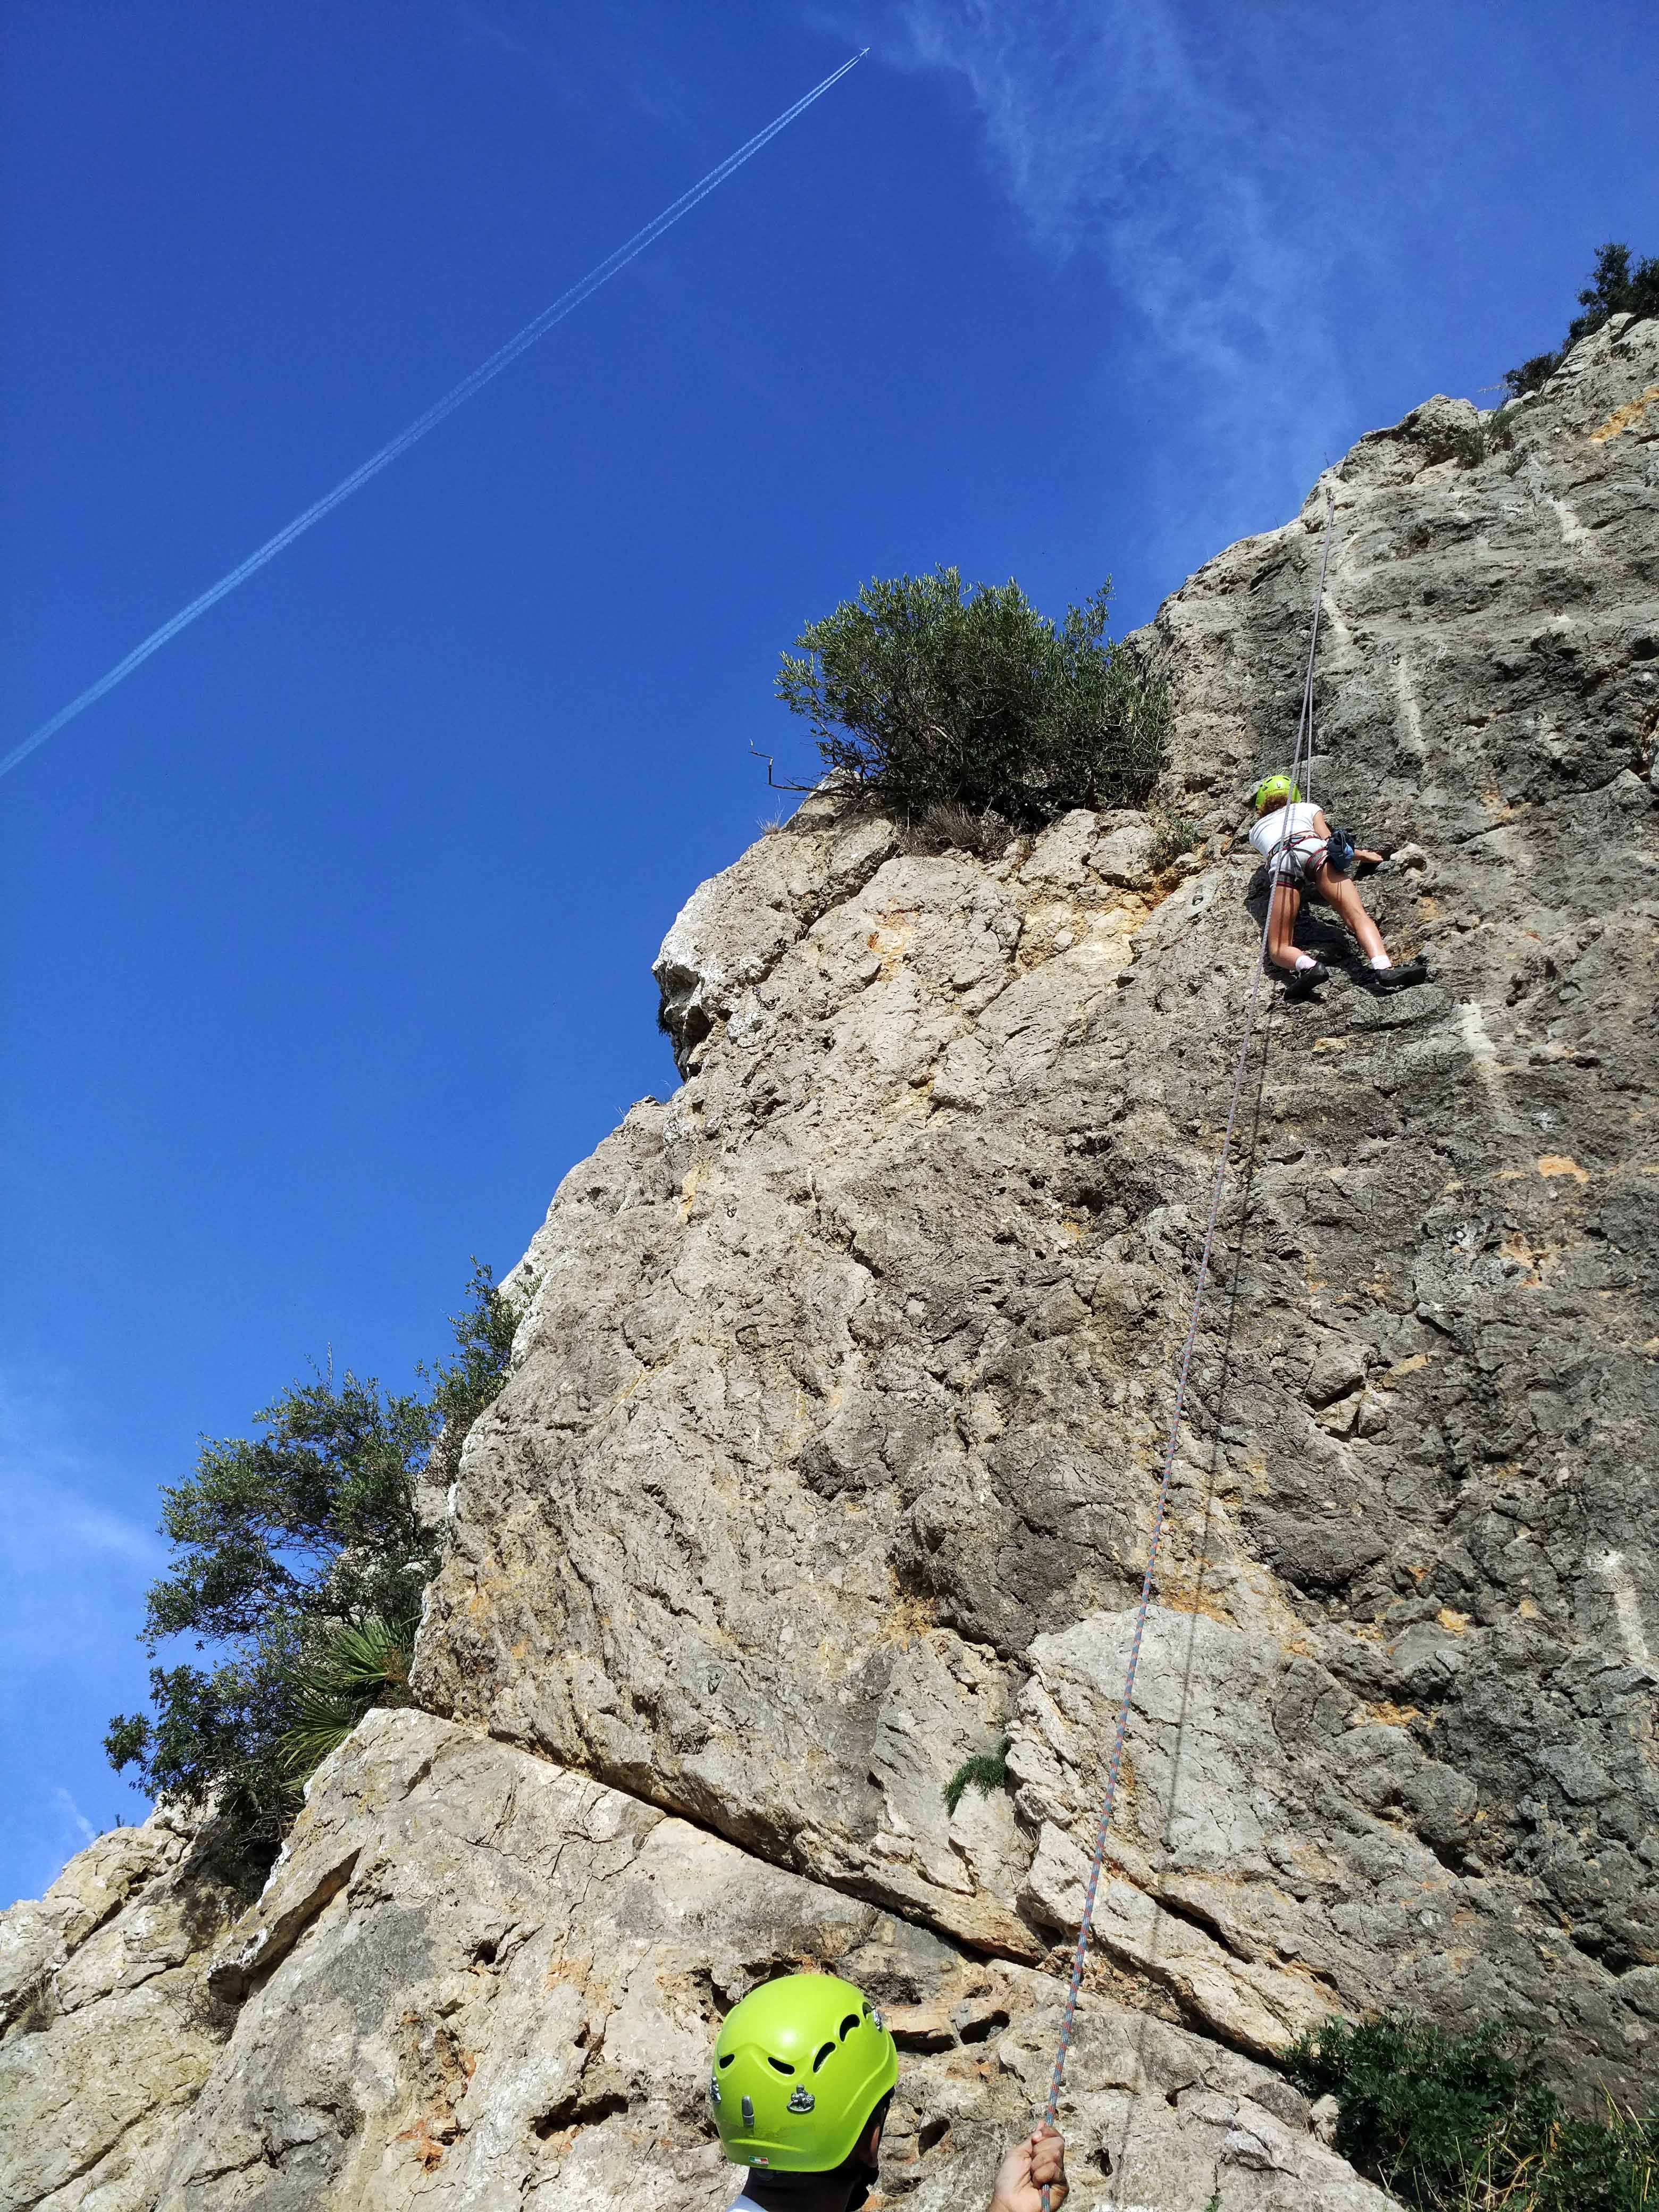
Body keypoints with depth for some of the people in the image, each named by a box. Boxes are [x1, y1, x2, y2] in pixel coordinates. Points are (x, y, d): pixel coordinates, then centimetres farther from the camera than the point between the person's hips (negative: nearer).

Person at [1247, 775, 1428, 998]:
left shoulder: (1255, 830, 40)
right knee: (1358, 915, -14)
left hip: (1279, 860, 0)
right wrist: (1361, 854, 34)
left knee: (1279, 950, -2)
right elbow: (1327, 840, 21)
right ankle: (1385, 970, -41)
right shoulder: (1307, 808, 36)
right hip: (1312, 848, 0)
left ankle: (1308, 966, -36)